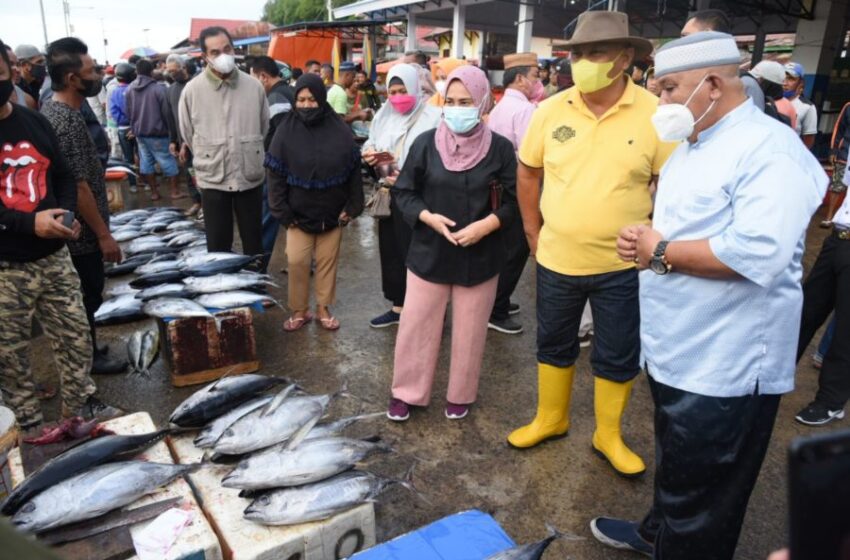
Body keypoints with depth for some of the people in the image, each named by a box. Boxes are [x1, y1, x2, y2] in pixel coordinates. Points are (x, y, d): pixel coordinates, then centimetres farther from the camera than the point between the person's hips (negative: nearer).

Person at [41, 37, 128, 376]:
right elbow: (78, 187, -25)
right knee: (89, 294, 6)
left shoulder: (50, 109, 7)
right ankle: (88, 357, 22)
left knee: (82, 293, 21)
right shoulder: (68, 122, -24)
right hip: (82, 230, -10)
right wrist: (104, 234, -19)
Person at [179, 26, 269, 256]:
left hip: (251, 178, 1)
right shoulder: (192, 90, -5)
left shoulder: (254, 86, -2)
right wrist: (210, 161, 11)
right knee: (218, 246, 8)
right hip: (212, 180, -1)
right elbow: (188, 135, 6)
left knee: (254, 243, 13)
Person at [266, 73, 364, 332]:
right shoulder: (286, 130, -7)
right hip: (298, 213, -1)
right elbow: (275, 175, -6)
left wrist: (352, 207, -4)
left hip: (332, 212, 1)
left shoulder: (340, 130, -5)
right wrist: (283, 212, -10)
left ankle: (324, 308, 26)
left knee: (327, 261, 10)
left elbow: (353, 170, -1)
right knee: (297, 262, 1)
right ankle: (299, 310, 19)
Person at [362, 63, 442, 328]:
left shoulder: (434, 117, -12)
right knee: (390, 251, 15)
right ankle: (398, 305, 31)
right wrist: (368, 153, -4)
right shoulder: (385, 114, 11)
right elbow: (371, 142, 20)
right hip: (389, 194, 8)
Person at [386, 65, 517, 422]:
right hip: (429, 252, 1)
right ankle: (406, 392, 27)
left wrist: (485, 225, -18)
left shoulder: (499, 148, -6)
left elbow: (513, 201, -1)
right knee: (416, 325, 9)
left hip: (479, 257, 0)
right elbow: (404, 191, 1)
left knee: (469, 331, 13)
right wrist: (427, 217, -16)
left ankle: (461, 395, 32)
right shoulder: (426, 143, -4)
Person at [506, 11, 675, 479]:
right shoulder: (550, 110, -4)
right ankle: (550, 419, 40)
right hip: (556, 260, 3)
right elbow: (528, 172, 7)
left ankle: (608, 436, 34)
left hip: (621, 265, -2)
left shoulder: (655, 115, -12)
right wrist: (533, 233, 6)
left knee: (618, 356, 12)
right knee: (553, 344, 18)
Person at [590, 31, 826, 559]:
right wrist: (642, 236, -2)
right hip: (676, 351, 9)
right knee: (674, 468, 29)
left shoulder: (770, 149, -18)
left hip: (724, 367, -9)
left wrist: (660, 253, -19)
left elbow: (759, 252, -31)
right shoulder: (691, 145, 12)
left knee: (701, 501, 8)